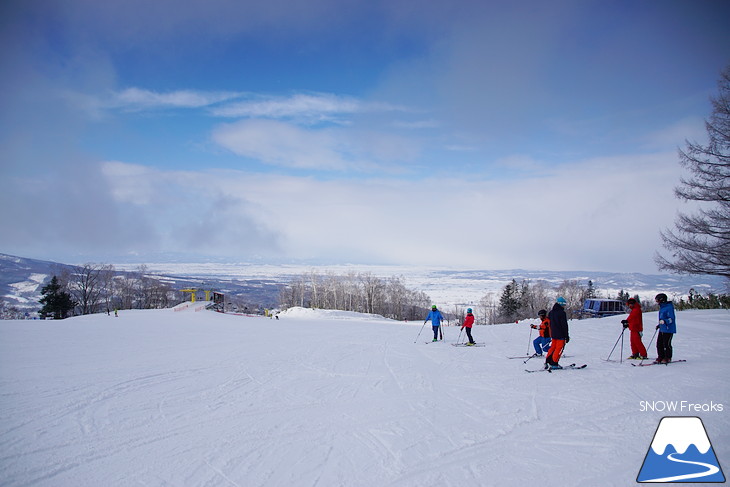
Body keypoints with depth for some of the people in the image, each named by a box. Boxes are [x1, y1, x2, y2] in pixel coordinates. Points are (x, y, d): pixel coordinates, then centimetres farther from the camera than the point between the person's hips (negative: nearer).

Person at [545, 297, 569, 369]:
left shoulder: (551, 312, 10)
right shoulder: (562, 313, -15)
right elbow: (564, 325, -15)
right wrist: (567, 336, -9)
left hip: (553, 334, 8)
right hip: (560, 335, -7)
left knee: (553, 347, 15)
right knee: (559, 349, -1)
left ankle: (547, 362, 12)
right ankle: (554, 364, -2)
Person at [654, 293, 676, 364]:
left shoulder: (669, 308, -15)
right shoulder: (662, 308, 15)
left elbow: (671, 318, -21)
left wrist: (664, 321, -35)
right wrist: (659, 325, 30)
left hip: (668, 329, -9)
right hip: (662, 329, 9)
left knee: (666, 344, -3)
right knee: (659, 344, 9)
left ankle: (668, 358, 8)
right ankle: (660, 357, 17)